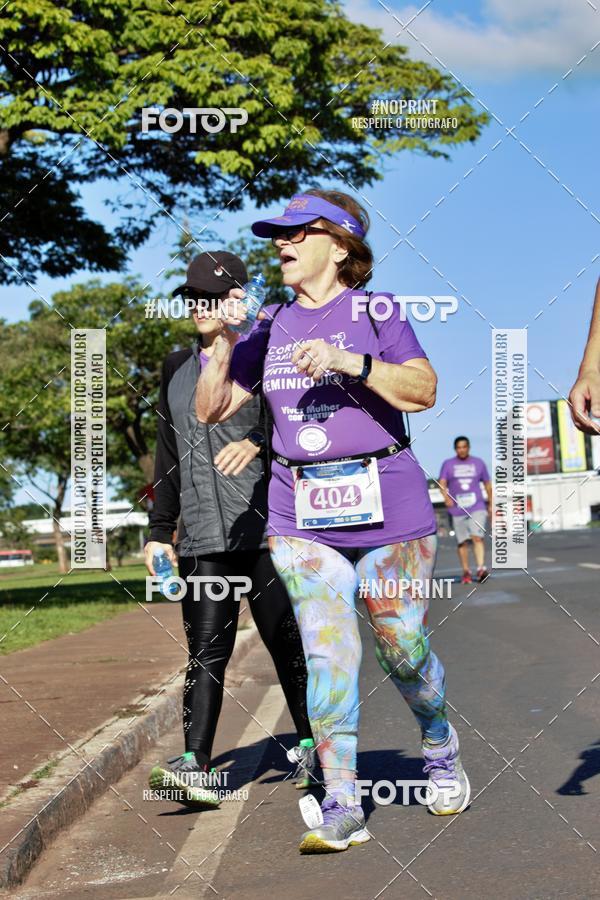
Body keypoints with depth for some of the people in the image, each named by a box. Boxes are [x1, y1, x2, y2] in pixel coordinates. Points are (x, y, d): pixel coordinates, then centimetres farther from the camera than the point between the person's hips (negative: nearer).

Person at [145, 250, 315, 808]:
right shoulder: (177, 368, 17)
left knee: (287, 642, 3)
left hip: (265, 528, -4)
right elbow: (169, 455, 20)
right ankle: (196, 767, -11)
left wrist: (257, 442, -28)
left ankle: (311, 749, 20)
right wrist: (160, 530, 16)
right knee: (206, 650, -4)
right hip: (202, 534, 4)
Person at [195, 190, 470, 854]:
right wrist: (224, 341, -2)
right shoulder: (271, 328, 13)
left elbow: (423, 390, -12)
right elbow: (210, 410, 12)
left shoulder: (375, 311, 1)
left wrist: (348, 362, -23)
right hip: (300, 515, 3)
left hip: (386, 506, -3)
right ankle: (341, 805, -5)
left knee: (404, 650, 4)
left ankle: (441, 749, 32)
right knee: (325, 654, -8)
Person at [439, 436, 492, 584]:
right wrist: (446, 496, -25)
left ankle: (481, 568, -27)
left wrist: (491, 504, 18)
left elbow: (487, 484, 18)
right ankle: (466, 572, 13)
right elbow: (442, 483, -5)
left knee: (478, 537, -17)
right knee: (462, 542, 3)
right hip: (457, 510, 1)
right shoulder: (448, 464, 8)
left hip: (477, 507, -1)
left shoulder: (478, 463, 11)